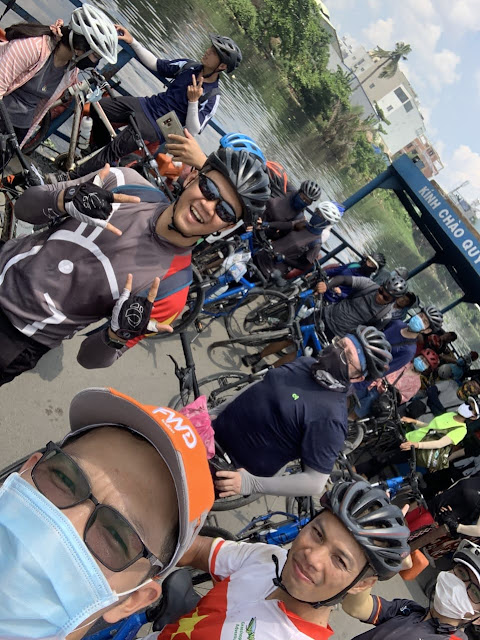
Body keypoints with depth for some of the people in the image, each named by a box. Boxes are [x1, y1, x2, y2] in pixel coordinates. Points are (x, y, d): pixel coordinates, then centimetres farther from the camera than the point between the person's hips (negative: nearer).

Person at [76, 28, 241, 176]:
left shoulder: (212, 97, -15)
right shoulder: (189, 66, 3)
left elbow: (192, 131, -19)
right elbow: (156, 64, 12)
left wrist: (193, 101, -31)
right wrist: (132, 41, 3)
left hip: (157, 126, -7)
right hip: (146, 105, 7)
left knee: (113, 151, -22)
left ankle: (76, 178, -7)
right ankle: (102, 148, 24)